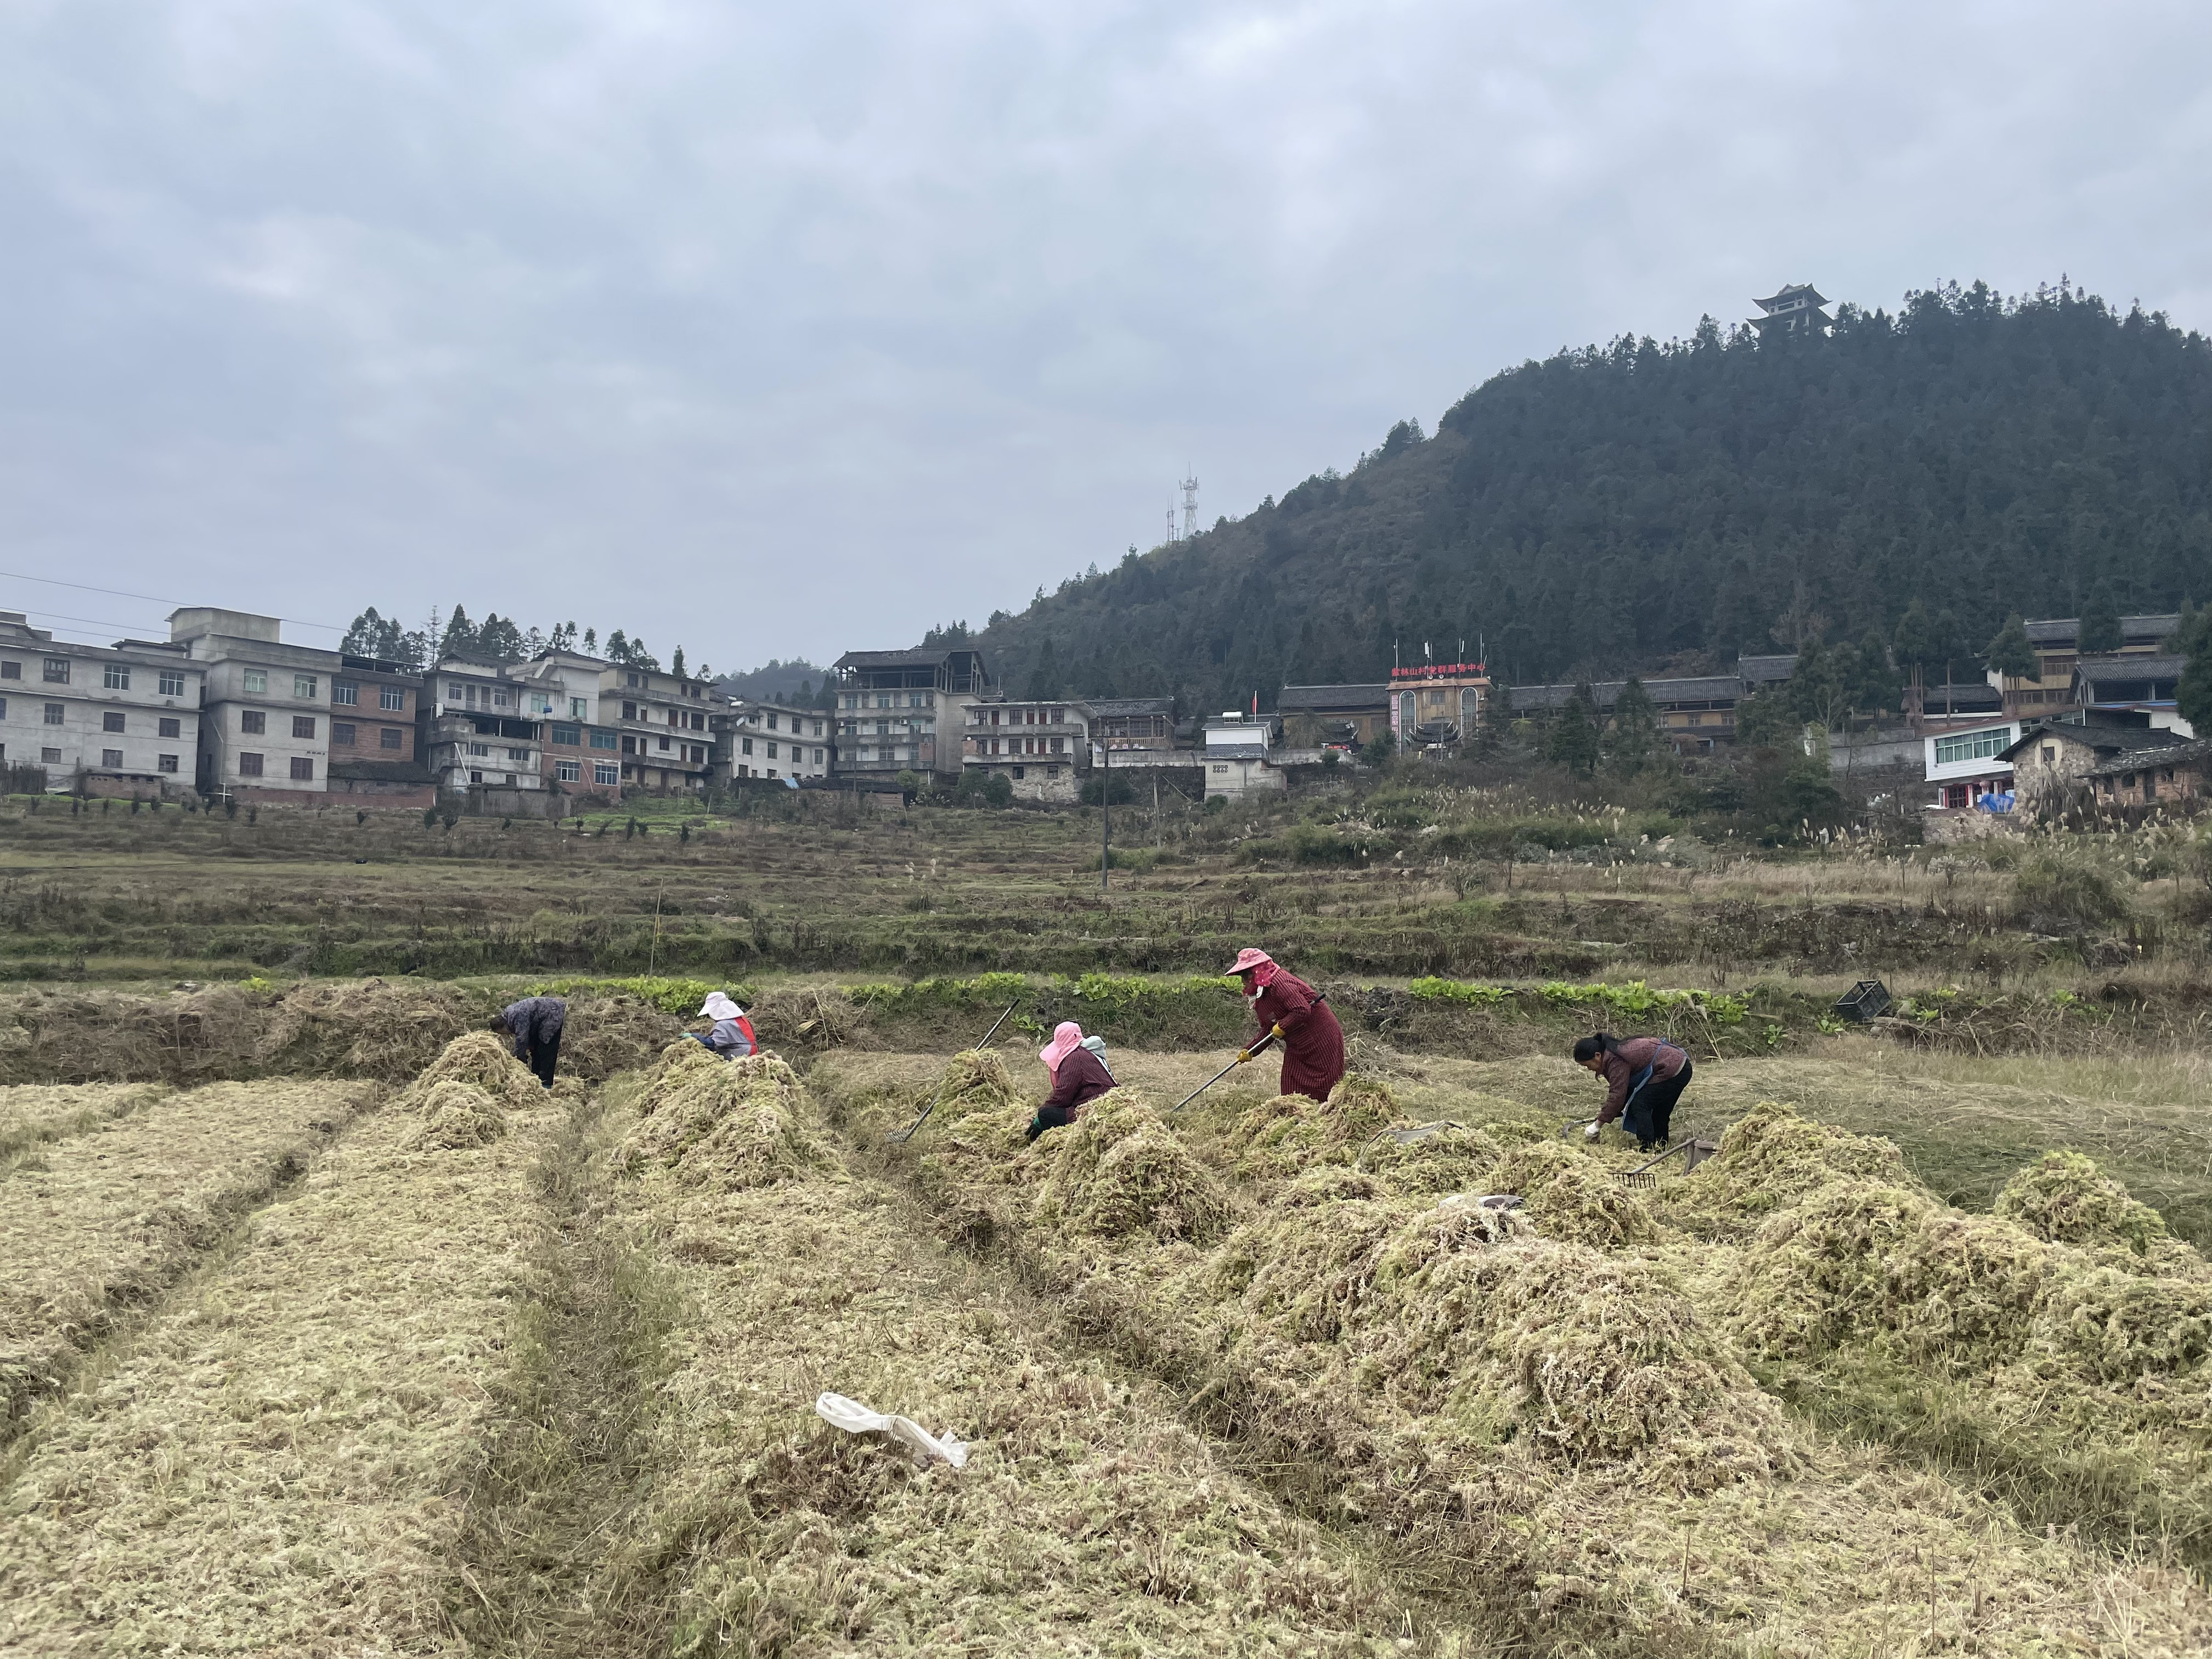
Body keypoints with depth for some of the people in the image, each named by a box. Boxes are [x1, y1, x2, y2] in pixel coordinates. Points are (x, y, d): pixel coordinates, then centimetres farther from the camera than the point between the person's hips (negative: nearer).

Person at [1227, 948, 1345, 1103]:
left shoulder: (1279, 982, -23)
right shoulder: (1258, 994, 9)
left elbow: (1302, 1011, -33)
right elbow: (1267, 1031, 10)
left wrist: (1281, 1026, -22)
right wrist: (1248, 1050, -1)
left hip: (1323, 1040, -10)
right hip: (1297, 1048, 10)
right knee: (1292, 1091, 5)